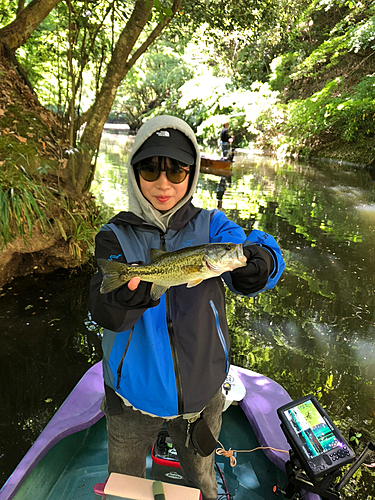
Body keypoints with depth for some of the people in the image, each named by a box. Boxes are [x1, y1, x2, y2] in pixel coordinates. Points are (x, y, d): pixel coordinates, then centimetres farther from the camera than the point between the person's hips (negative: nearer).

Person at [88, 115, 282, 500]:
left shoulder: (210, 226, -7)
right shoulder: (115, 236, -10)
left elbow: (240, 262, -25)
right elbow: (101, 312, -23)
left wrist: (258, 263, -48)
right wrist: (127, 297, -45)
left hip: (201, 391, 1)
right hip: (134, 393, 0)